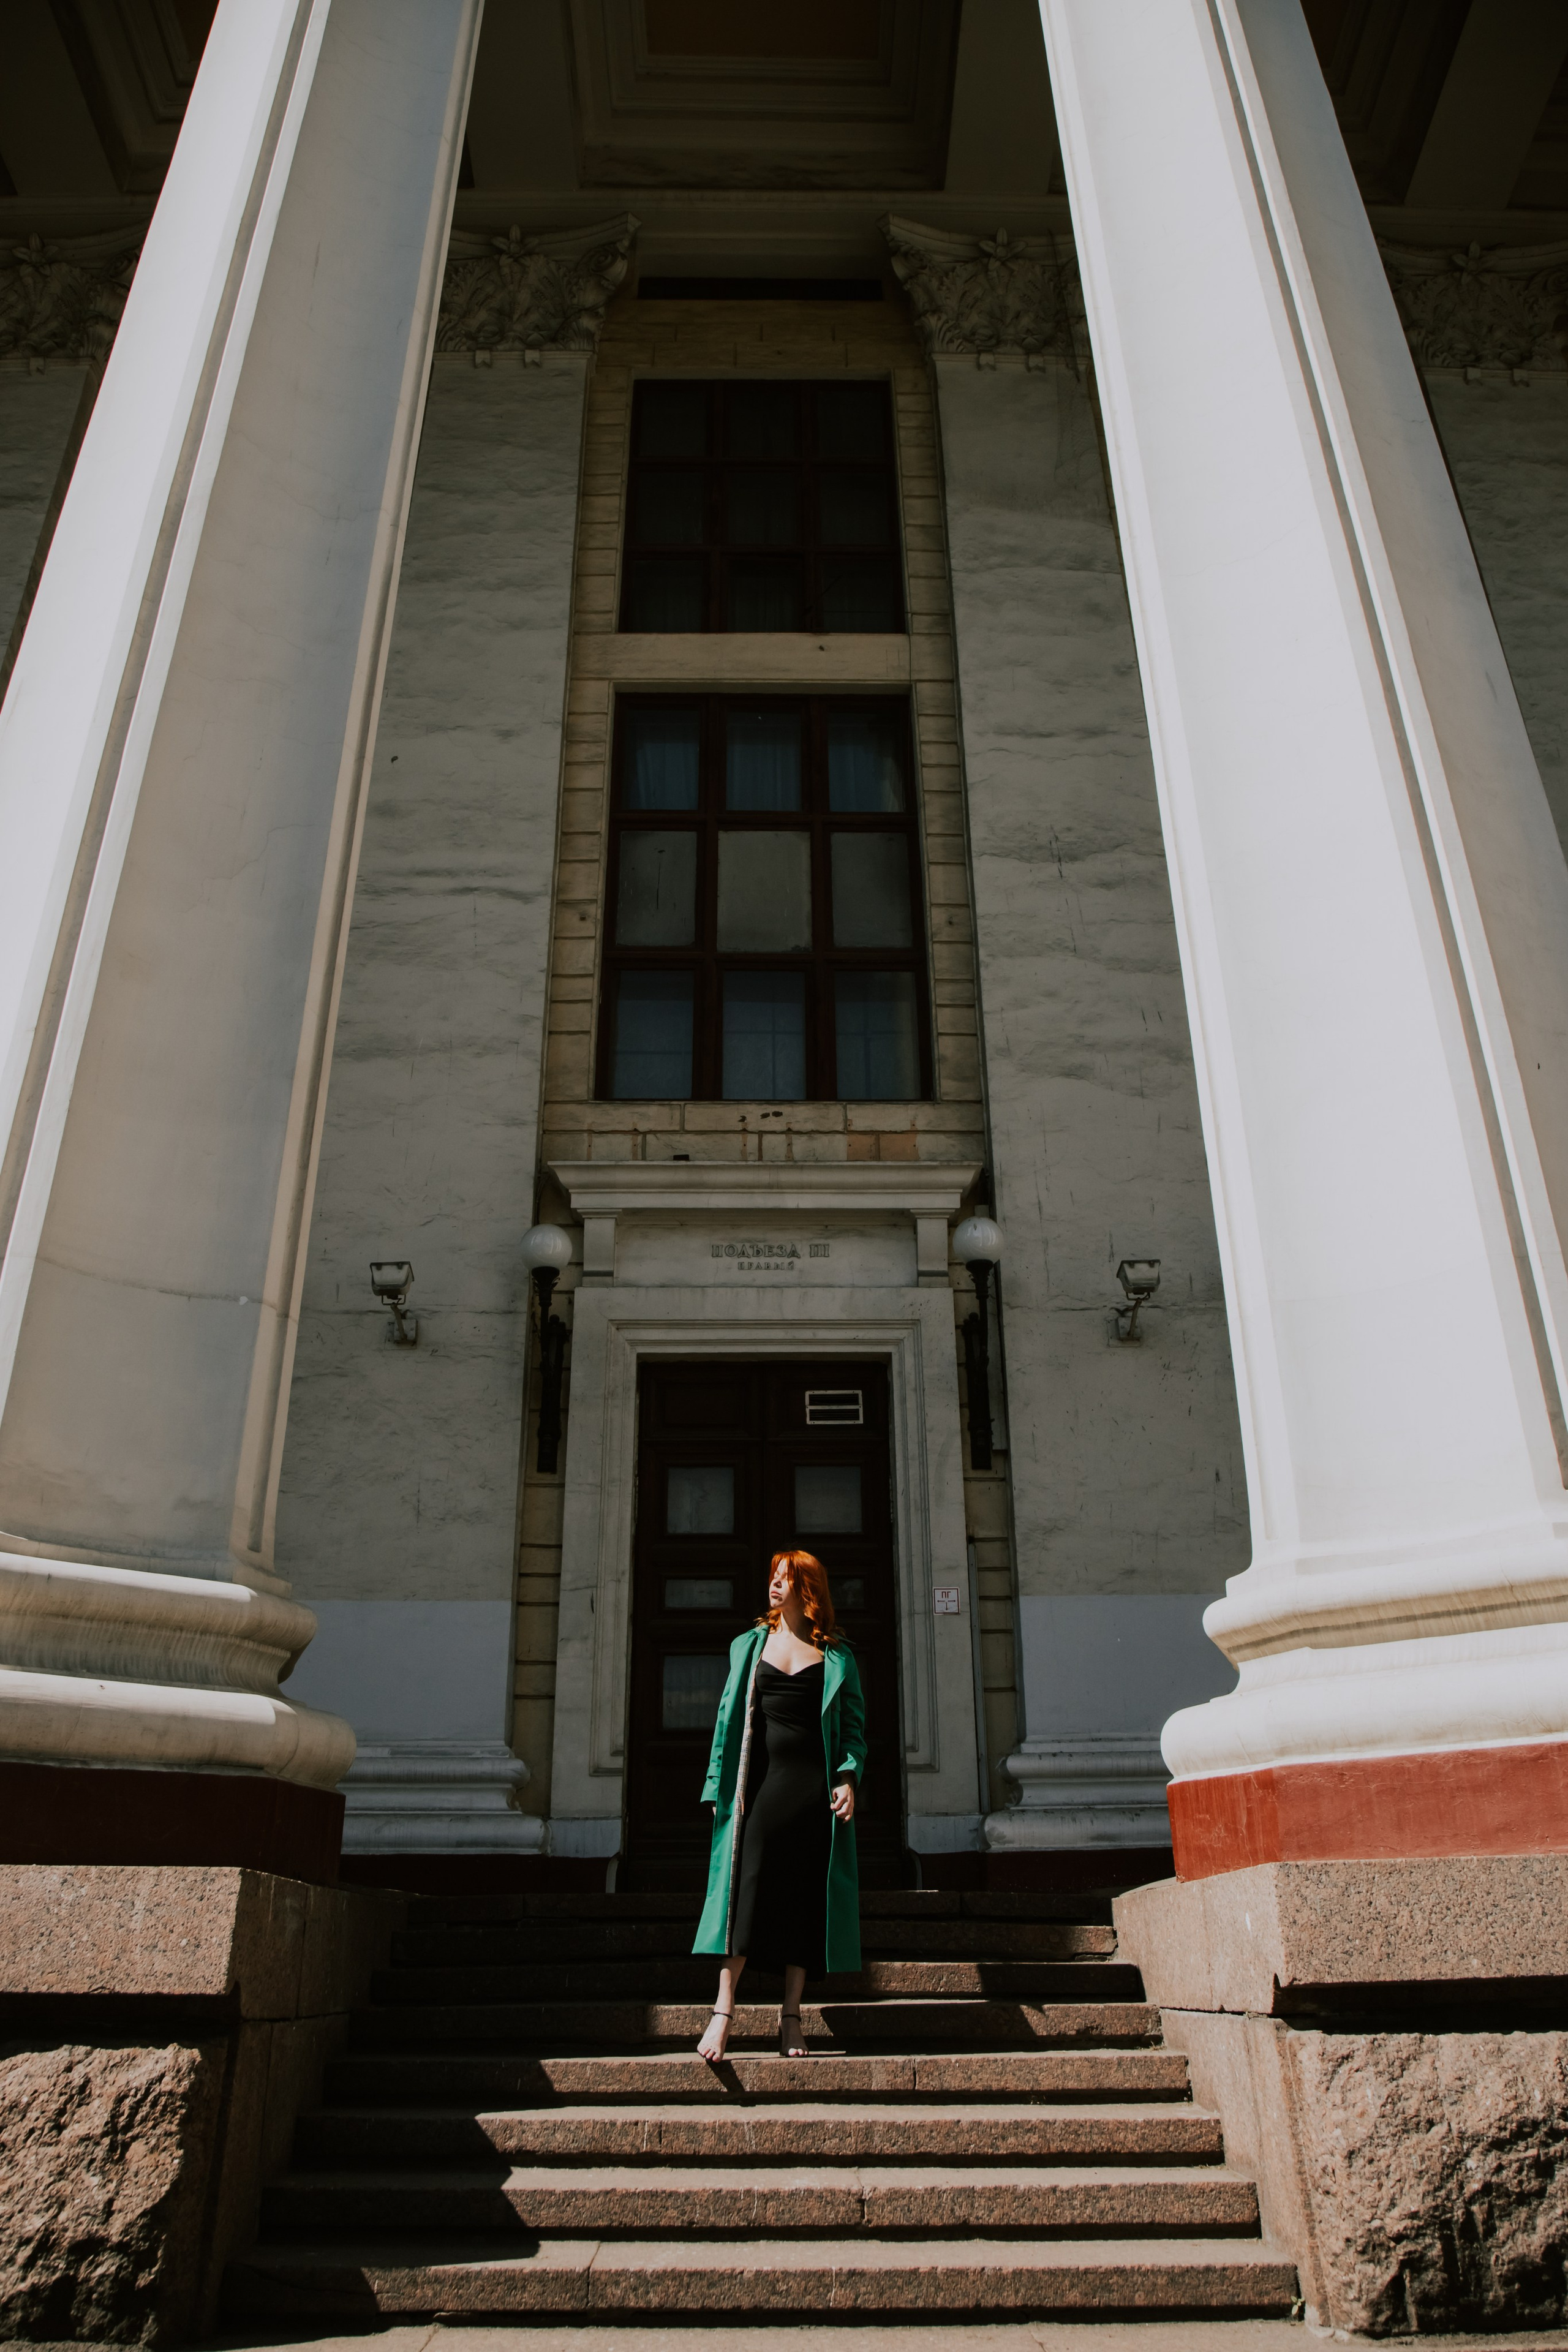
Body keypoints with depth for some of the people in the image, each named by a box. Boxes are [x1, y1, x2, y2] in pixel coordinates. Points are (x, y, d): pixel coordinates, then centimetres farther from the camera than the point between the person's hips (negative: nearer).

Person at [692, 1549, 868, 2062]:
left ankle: (791, 2016, 11)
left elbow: (854, 1725, 7)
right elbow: (728, 1717, 11)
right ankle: (723, 2011, -2)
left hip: (814, 1784, 0)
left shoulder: (836, 1655, 9)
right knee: (747, 1888, -7)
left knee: (805, 1896, 1)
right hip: (760, 1783, 1)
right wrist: (720, 1785, 4)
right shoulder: (749, 1645, 13)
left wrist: (849, 1777, -8)